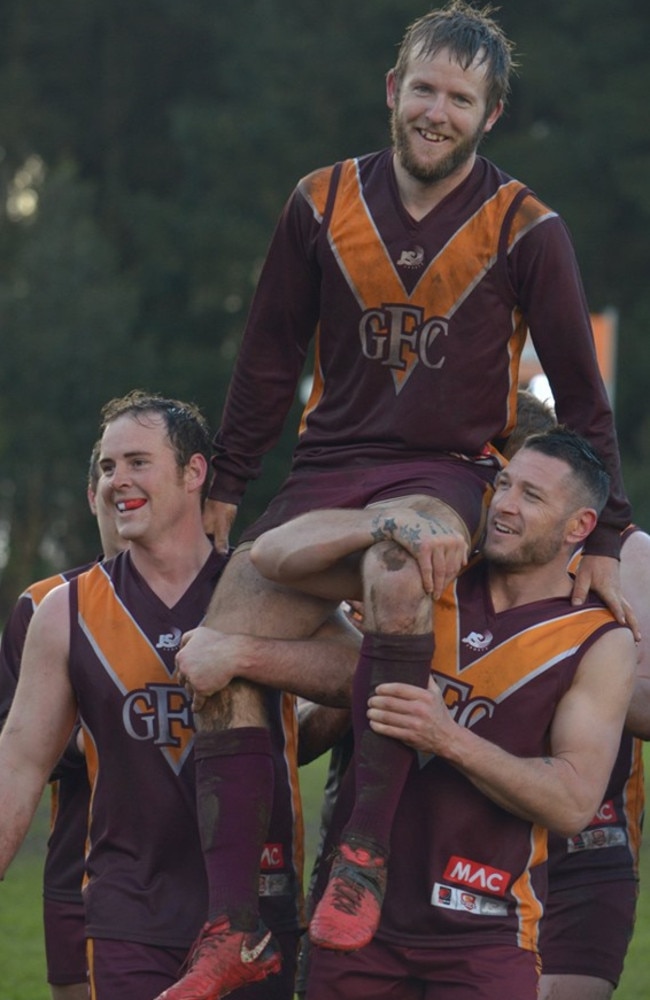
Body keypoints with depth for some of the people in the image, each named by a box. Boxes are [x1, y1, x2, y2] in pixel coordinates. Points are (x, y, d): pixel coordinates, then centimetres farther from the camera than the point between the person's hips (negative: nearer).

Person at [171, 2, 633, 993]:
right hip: (329, 467, 4)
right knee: (210, 665, -13)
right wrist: (223, 490, 15)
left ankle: (366, 849, -31)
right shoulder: (323, 204, 4)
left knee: (402, 565, -40)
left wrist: (603, 540, 1)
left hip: (452, 475, -4)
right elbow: (270, 357, 14)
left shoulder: (526, 230, -3)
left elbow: (580, 391, 3)